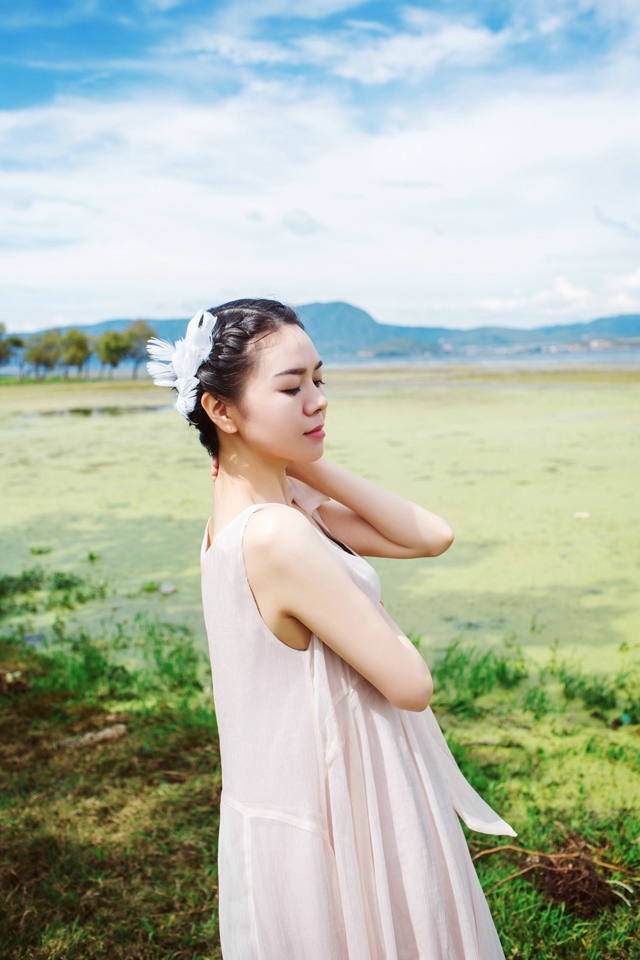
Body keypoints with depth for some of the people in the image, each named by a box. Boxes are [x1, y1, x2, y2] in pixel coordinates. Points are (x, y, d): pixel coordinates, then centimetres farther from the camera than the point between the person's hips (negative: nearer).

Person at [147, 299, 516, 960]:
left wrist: (308, 467, -10)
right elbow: (411, 685, -23)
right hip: (336, 827, -9)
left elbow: (431, 536, -5)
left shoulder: (255, 508, -1)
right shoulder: (279, 534, -30)